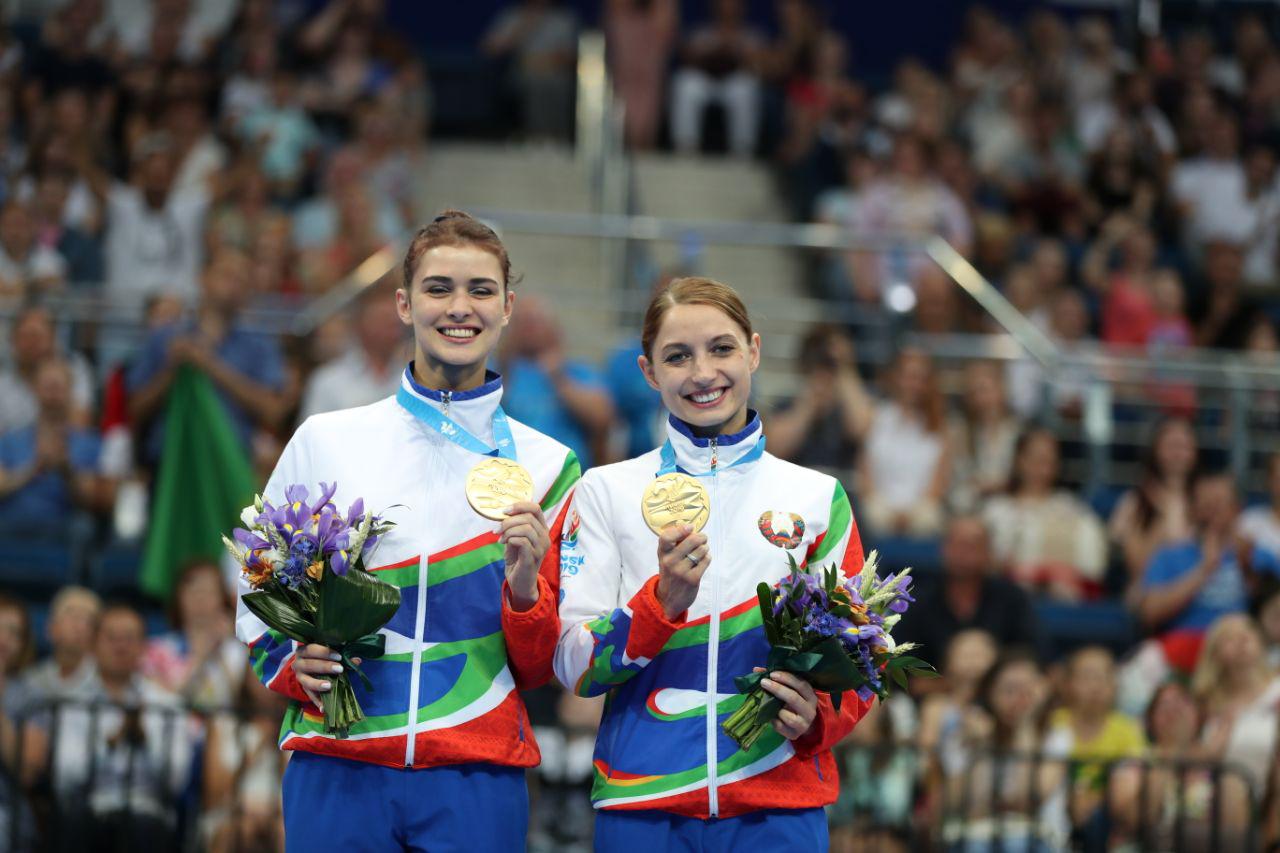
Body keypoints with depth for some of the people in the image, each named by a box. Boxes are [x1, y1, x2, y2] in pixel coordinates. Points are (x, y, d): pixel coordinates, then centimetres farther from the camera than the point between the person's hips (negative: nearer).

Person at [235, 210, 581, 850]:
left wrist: (524, 590, -10)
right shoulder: (324, 442, 7)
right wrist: (293, 666, -7)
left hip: (477, 777, 0)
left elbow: (539, 669, 9)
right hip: (336, 767, 0)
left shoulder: (546, 467, 8)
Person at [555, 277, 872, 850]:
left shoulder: (818, 497, 8)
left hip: (780, 805, 1)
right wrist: (663, 599, -19)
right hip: (641, 804, -1)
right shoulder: (605, 491, 4)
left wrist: (817, 717, -11)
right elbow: (574, 667, -3)